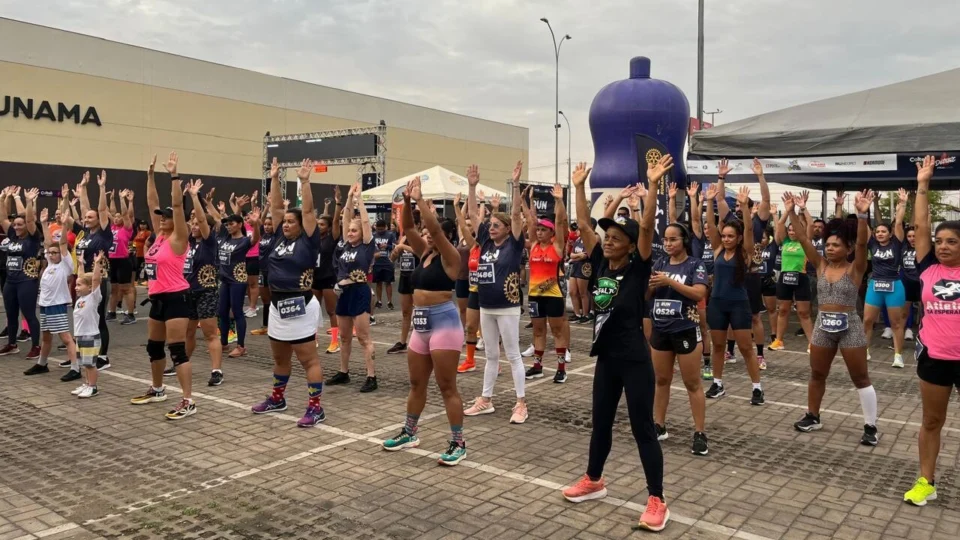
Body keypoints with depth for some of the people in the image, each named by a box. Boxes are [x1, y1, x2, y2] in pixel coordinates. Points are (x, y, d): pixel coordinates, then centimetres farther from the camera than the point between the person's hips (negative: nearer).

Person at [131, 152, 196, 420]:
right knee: (154, 347, 19)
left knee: (177, 350, -11)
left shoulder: (178, 239, -10)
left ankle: (188, 402, -9)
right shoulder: (159, 235, 11)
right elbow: (152, 204, 14)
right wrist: (151, 175, 12)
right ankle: (157, 390, 37)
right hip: (157, 298, 9)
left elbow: (177, 205, -19)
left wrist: (174, 176, -20)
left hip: (175, 298, -9)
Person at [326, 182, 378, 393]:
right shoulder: (347, 245, 10)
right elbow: (345, 219, 11)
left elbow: (365, 221, -12)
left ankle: (371, 377, -3)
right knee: (344, 337, 15)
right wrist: (349, 198, 6)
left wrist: (359, 198, -6)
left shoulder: (367, 246, -6)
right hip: (343, 292, 7)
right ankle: (343, 373, 26)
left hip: (359, 292, -7)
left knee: (363, 338, -6)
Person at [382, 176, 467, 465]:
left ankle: (458, 444, 5)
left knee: (447, 387, -4)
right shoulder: (424, 253, 11)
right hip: (421, 323, 8)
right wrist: (407, 201, -7)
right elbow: (408, 227, 6)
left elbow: (435, 227, -22)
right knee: (416, 383, 17)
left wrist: (421, 200, -18)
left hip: (444, 322, -8)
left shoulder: (450, 257, -9)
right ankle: (409, 433, 31)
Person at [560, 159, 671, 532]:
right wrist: (579, 186, 2)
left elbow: (646, 226, -23)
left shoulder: (638, 268, -11)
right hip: (606, 357, 6)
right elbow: (583, 225, 5)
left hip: (635, 360, -6)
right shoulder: (600, 264, 3)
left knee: (642, 428, 0)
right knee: (600, 421, 19)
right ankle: (593, 481, 38)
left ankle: (657, 501, 11)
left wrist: (652, 185, -30)